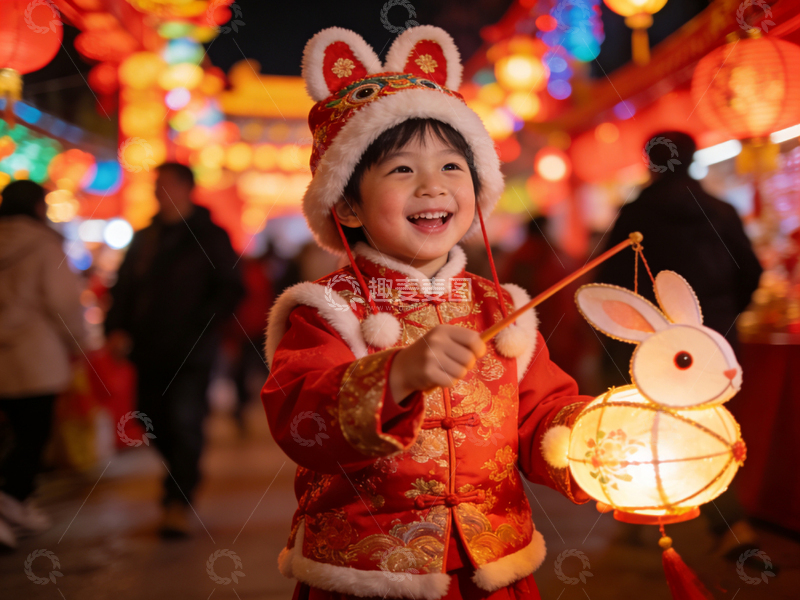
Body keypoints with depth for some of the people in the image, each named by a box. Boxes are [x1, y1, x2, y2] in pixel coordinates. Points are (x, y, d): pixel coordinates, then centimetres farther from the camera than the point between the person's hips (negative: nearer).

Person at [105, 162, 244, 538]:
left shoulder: (210, 236, 2)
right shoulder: (144, 239, 17)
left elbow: (230, 289, -2)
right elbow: (124, 288, 17)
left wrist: (201, 328, -14)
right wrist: (116, 328, 0)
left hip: (190, 352, -5)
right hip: (149, 352, 5)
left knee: (184, 421, -13)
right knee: (158, 424, 8)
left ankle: (178, 502, -9)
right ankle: (181, 482, 30)